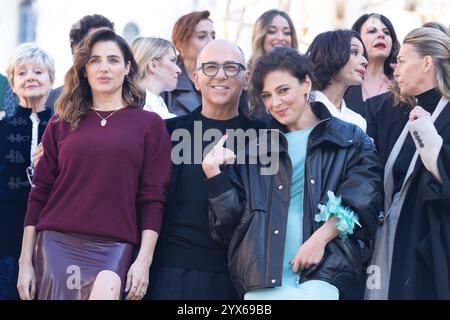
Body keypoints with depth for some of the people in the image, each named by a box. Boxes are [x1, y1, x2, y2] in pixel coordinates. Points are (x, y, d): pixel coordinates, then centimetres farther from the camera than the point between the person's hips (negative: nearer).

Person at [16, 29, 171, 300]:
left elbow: (153, 199, 1)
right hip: (57, 246, 2)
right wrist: (26, 262, 3)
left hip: (114, 248, -2)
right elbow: (39, 194, 8)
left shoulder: (150, 124, 6)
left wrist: (144, 260, -8)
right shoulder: (61, 124, 9)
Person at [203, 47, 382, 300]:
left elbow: (363, 199, -3)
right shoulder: (256, 149, 21)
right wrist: (214, 174, 2)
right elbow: (233, 217, 17)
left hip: (324, 272, -3)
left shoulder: (350, 139, 11)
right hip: (263, 276, 3)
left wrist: (320, 238, -14)